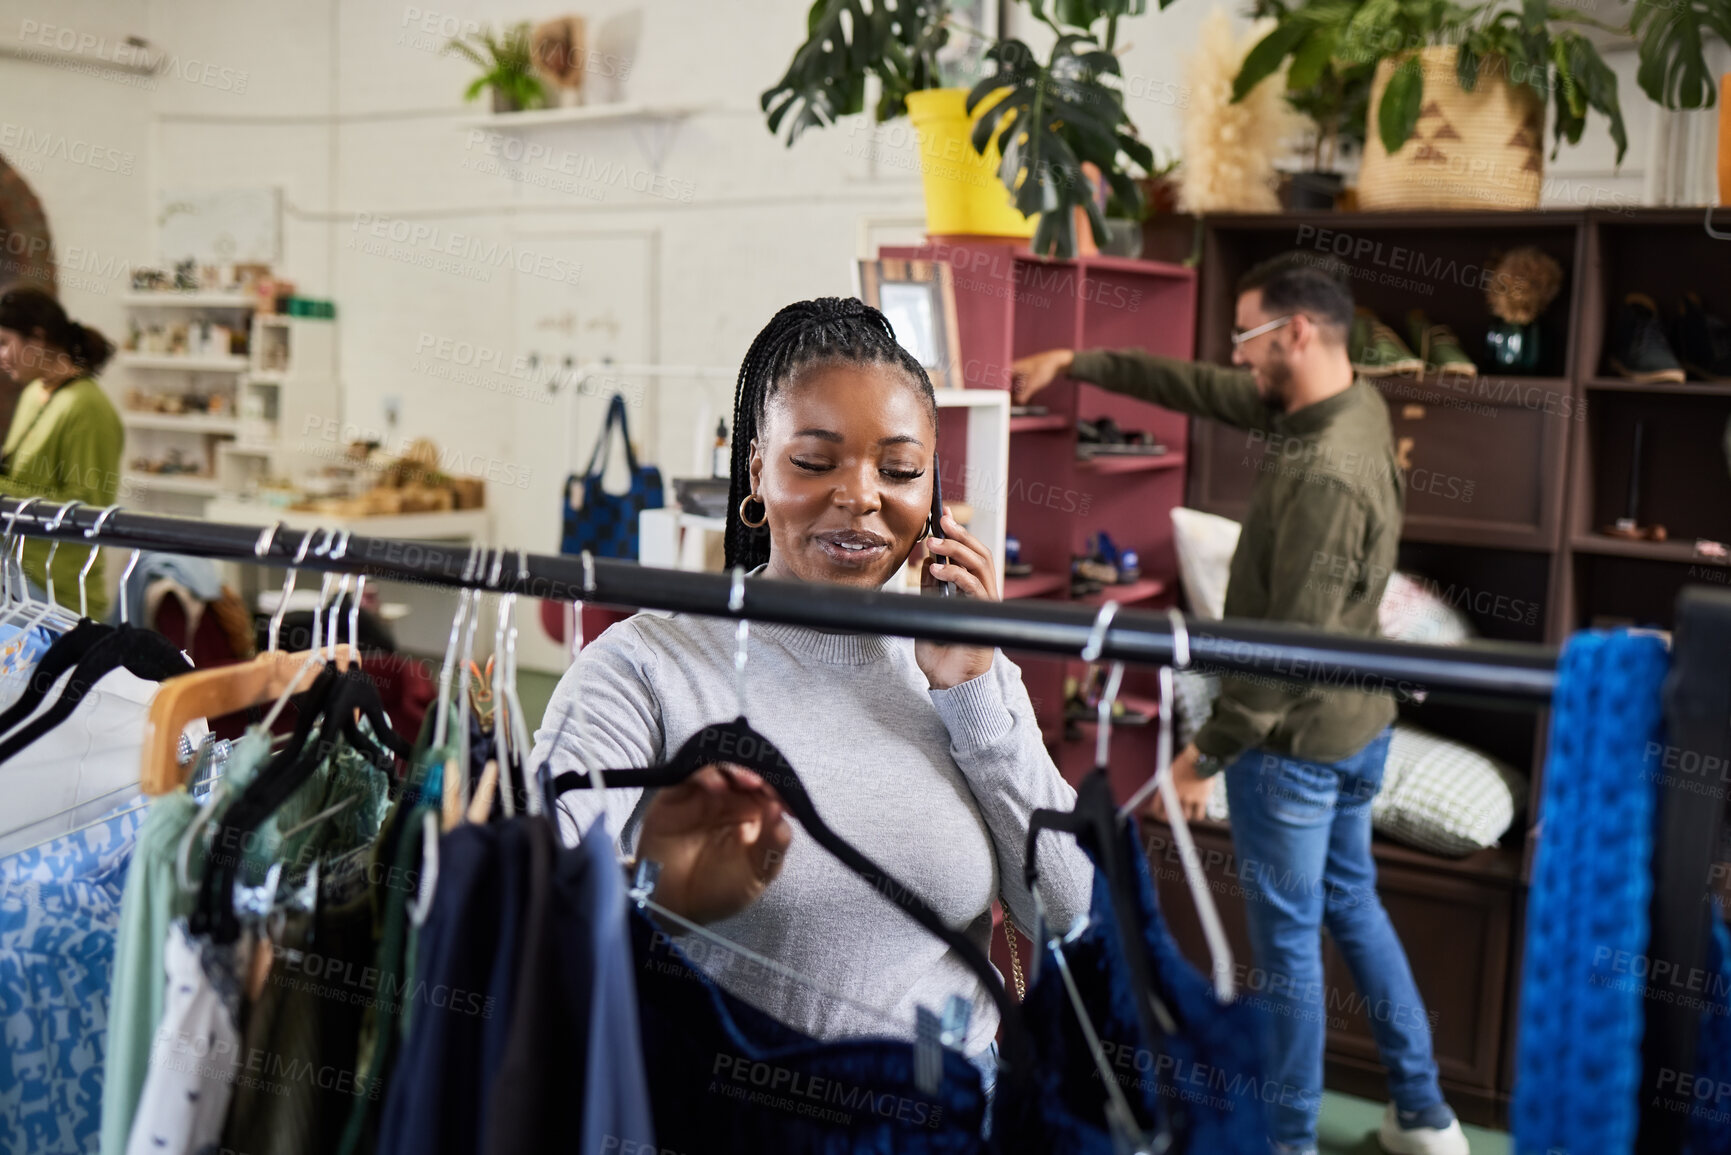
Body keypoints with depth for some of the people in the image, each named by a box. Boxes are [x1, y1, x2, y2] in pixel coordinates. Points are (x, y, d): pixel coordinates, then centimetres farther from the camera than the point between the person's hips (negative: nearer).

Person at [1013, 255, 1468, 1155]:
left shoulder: (1324, 476, -28)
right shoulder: (1358, 404, 0)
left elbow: (1294, 642, -26)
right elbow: (1197, 389, 10)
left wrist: (1208, 752, -19)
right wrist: (1074, 363, 10)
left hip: (1295, 742, -10)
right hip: (1354, 724, 10)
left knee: (1287, 938, 5)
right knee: (1352, 906, 22)